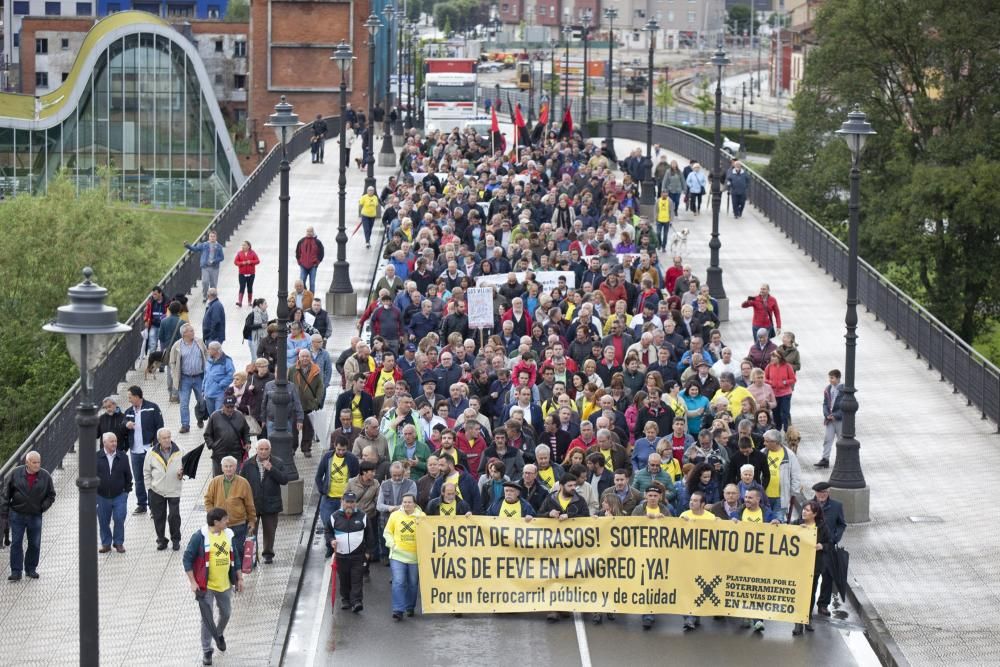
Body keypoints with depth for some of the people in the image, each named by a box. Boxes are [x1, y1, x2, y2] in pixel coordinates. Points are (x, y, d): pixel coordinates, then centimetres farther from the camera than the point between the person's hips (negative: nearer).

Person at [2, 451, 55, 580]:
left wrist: (43, 507, -5)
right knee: (16, 543, -3)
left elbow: (51, 495, 8)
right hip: (17, 515, -1)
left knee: (35, 544, 6)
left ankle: (31, 569, 21)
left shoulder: (45, 476, -3)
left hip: (35, 516, 1)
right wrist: (4, 510, -2)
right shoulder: (15, 474, -5)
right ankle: (16, 571, 1)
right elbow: (6, 493, 2)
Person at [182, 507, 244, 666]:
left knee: (226, 613, 19)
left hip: (225, 584, 5)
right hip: (206, 586, -5)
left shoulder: (228, 534, 1)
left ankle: (219, 635, 48)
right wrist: (192, 582, -16)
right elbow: (187, 558, -13)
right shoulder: (200, 537, -17)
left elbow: (235, 557, 12)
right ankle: (206, 651, 13)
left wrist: (239, 578, 12)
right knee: (207, 619, 0)